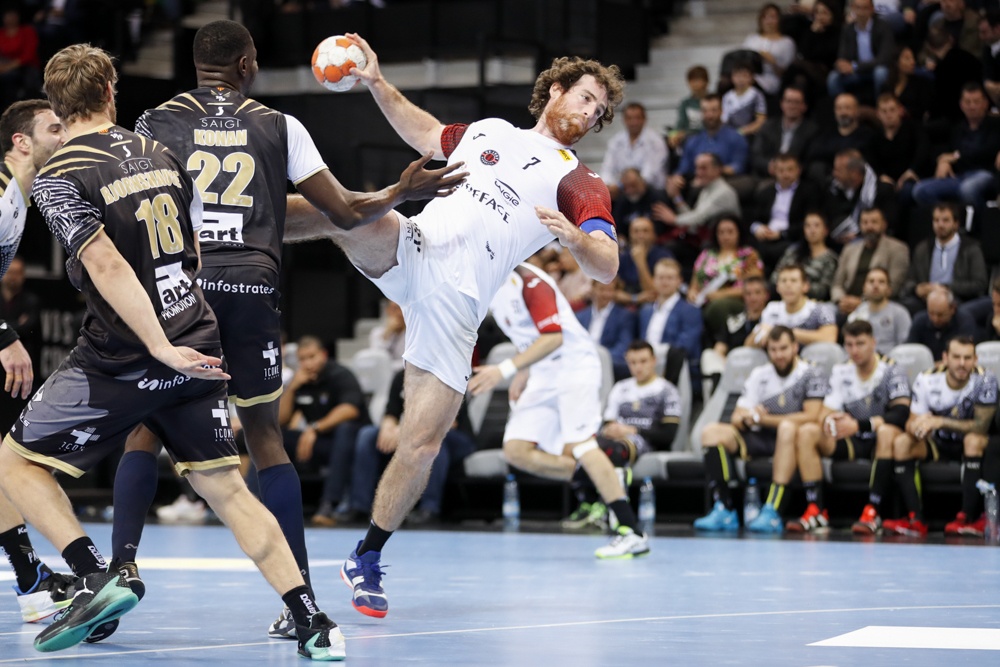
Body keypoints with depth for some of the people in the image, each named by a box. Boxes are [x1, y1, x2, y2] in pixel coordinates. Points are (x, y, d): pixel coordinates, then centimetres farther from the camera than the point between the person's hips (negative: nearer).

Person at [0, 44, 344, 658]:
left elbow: (107, 267, -19)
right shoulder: (161, 155, 9)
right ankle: (313, 623, 0)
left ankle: (99, 578, -7)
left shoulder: (58, 179, -9)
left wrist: (163, 350, -21)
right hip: (198, 346, 5)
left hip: (121, 362, -5)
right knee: (225, 488, 9)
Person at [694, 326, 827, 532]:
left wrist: (764, 419, -11)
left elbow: (810, 416, -14)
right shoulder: (759, 375, 15)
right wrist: (746, 419, -18)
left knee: (787, 428, -39)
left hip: (793, 439, -5)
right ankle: (724, 511, -25)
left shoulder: (812, 374, 0)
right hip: (762, 438, 5)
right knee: (712, 432, -15)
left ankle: (772, 512, -45)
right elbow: (736, 419, 9)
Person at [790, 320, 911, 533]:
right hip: (852, 443, 5)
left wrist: (858, 425, -31)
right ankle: (816, 511, -24)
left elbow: (901, 414, -23)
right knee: (806, 432, -16)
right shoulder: (840, 372, 6)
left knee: (887, 431, -39)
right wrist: (828, 420, -27)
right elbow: (826, 412, 0)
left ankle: (872, 511, -39)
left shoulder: (892, 372, -9)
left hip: (882, 443, -5)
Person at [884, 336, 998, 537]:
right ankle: (916, 520, -29)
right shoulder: (926, 380, -13)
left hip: (970, 445, -3)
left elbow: (981, 425, -28)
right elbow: (912, 424, -13)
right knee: (901, 443, -24)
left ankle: (968, 519, -36)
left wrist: (940, 422, -40)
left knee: (974, 440, -37)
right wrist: (917, 427, -40)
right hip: (938, 444, 3)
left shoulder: (984, 381, -21)